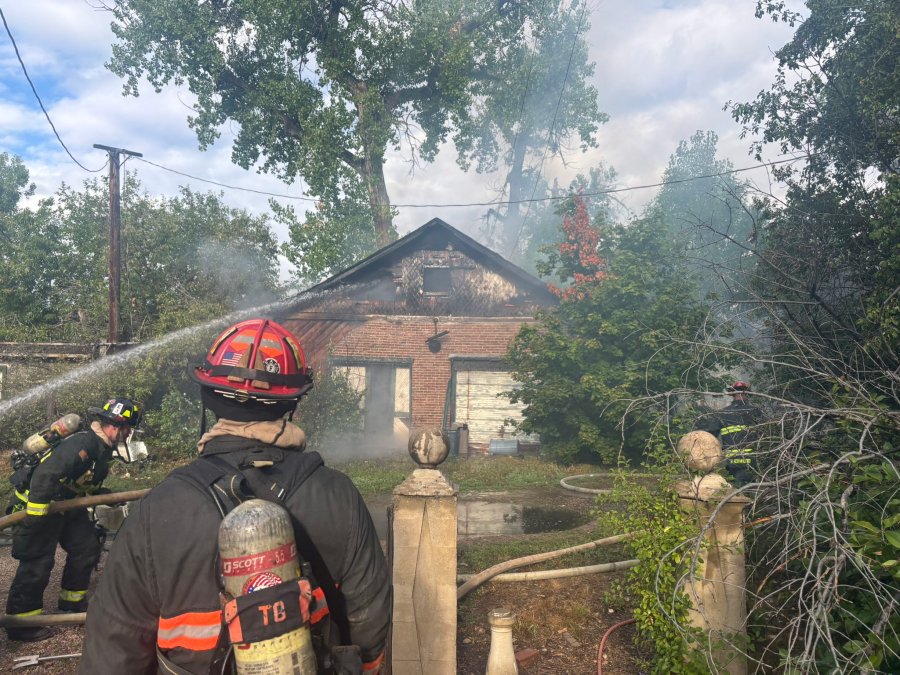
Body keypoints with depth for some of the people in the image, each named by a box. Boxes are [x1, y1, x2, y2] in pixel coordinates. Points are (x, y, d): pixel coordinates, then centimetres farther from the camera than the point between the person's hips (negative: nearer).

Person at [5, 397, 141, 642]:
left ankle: (72, 602, 28)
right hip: (39, 503, -10)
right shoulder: (82, 443, -30)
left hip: (66, 502, 10)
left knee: (87, 547, 11)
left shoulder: (103, 447, 2)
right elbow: (45, 475, -36)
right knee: (38, 562, -5)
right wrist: (34, 518, -33)